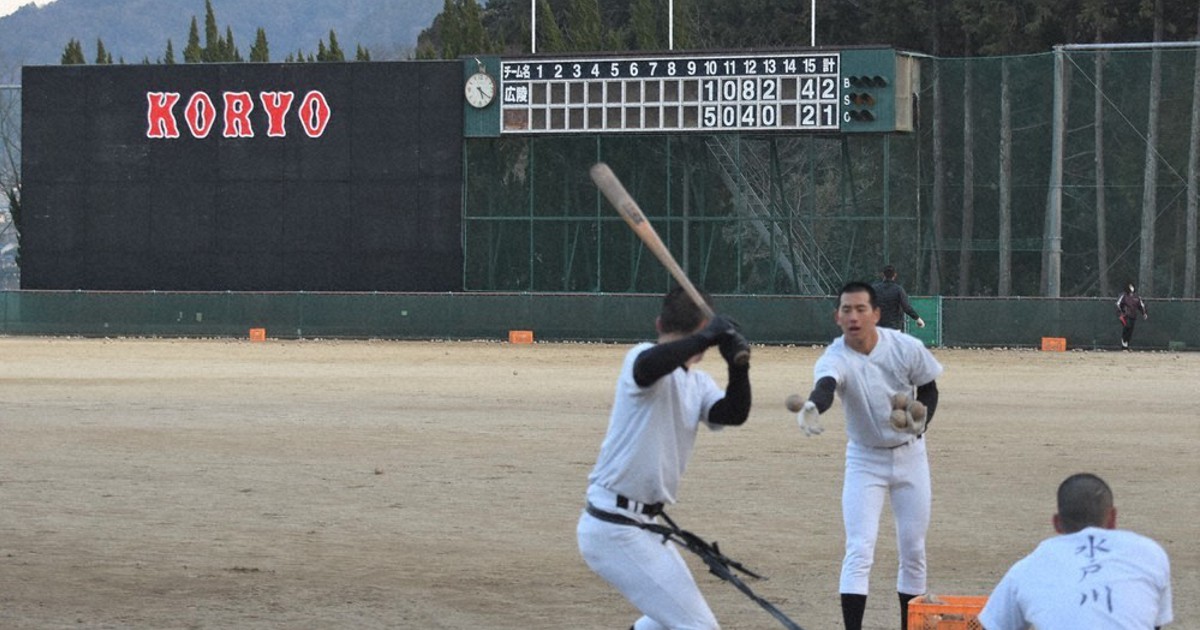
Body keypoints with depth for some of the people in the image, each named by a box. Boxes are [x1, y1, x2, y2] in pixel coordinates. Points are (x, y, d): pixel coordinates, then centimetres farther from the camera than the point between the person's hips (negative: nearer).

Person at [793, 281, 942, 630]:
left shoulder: (907, 348, -17)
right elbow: (825, 386, -47)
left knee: (913, 550, 8)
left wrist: (921, 420, -19)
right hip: (864, 460, -2)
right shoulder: (834, 358, -23)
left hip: (909, 454, 2)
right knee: (859, 551, -12)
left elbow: (929, 388, 1)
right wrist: (812, 407, -70)